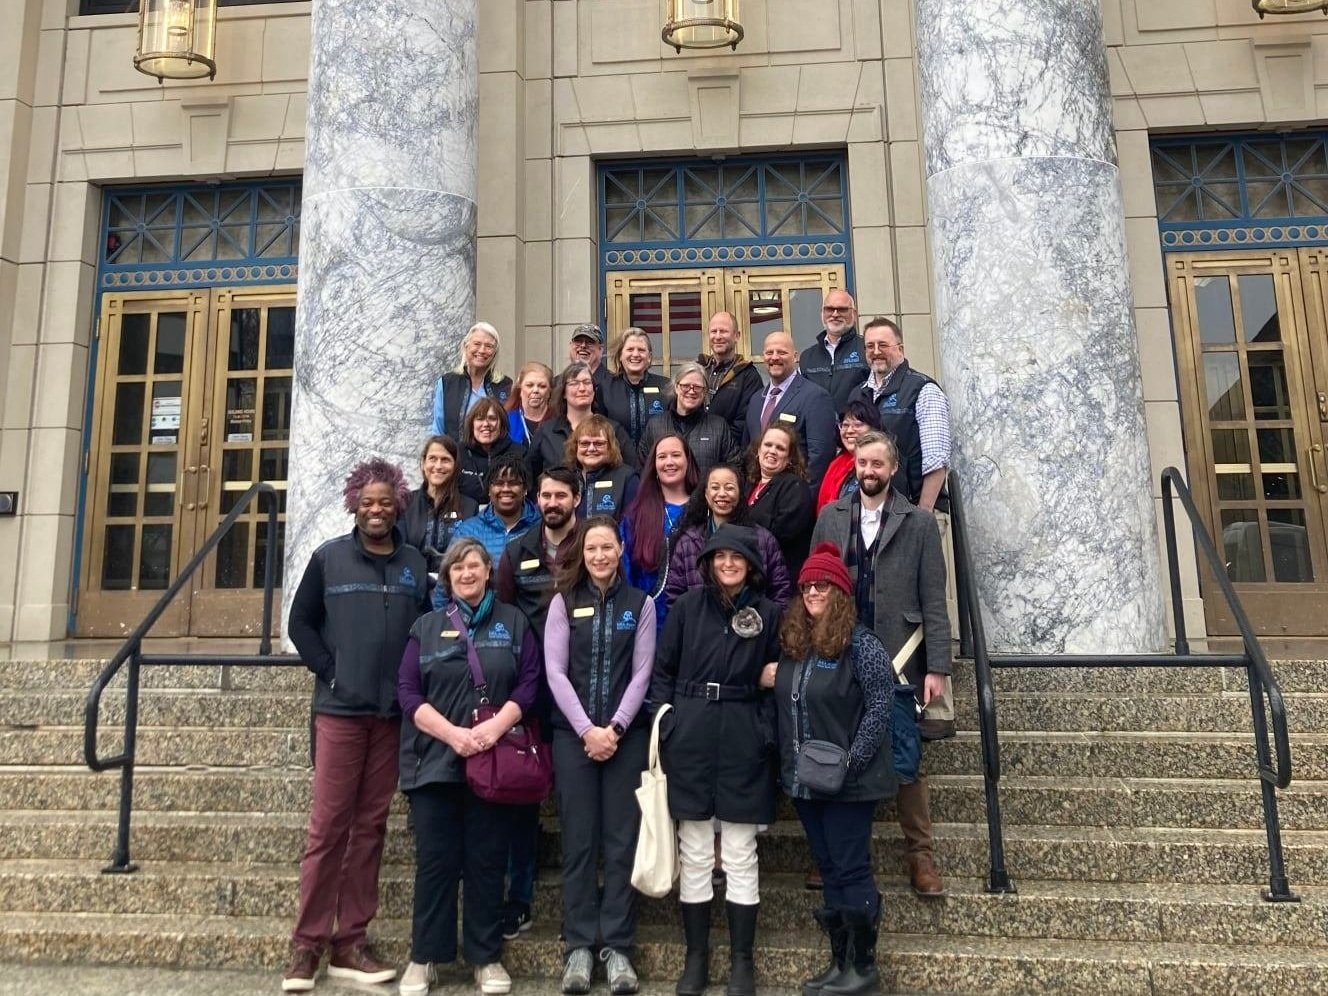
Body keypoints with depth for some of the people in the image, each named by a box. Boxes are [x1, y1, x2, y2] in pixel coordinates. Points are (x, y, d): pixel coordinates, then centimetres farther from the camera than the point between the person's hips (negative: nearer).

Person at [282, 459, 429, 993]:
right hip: (339, 708, -2)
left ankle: (350, 943, 17)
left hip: (394, 712, 2)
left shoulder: (416, 564, 7)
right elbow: (301, 622, 5)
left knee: (370, 826, 8)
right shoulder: (329, 557, 2)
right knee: (328, 825, -1)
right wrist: (328, 671, -5)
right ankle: (307, 943, 10)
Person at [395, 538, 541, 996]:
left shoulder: (513, 622, 8)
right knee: (435, 860, 4)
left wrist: (496, 726, -14)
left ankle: (487, 957, 17)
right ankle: (424, 956, 17)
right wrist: (452, 733, -12)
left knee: (487, 860, 5)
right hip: (435, 760, 1)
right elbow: (407, 690, 1)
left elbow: (530, 682, 0)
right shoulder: (427, 626, 10)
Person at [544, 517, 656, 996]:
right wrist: (586, 729, -11)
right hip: (573, 734, 0)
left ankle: (616, 946, 12)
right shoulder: (564, 601, 4)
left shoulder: (640, 604, 5)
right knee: (579, 840, 3)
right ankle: (579, 945, 13)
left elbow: (642, 672, 0)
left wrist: (615, 728, -10)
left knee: (622, 840, 2)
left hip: (626, 735, 0)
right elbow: (555, 672, -2)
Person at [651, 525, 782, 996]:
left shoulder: (768, 612, 3)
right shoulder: (688, 606, 5)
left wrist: (767, 734, -2)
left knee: (740, 855, 5)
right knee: (694, 855, 8)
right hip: (690, 734, 1)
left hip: (743, 739, -1)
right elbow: (662, 671, 7)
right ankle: (696, 957, 20)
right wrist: (666, 726, -2)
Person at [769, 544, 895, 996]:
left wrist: (852, 762, -18)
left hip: (847, 782, -6)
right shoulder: (793, 642, 8)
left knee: (851, 870, 1)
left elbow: (880, 704, -14)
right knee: (829, 870, 14)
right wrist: (787, 762, 5)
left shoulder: (859, 642, -11)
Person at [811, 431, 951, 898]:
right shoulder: (830, 518, 7)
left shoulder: (919, 521, 2)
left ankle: (920, 855, 18)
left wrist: (937, 667, -7)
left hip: (899, 658, -2)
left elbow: (933, 599, -1)